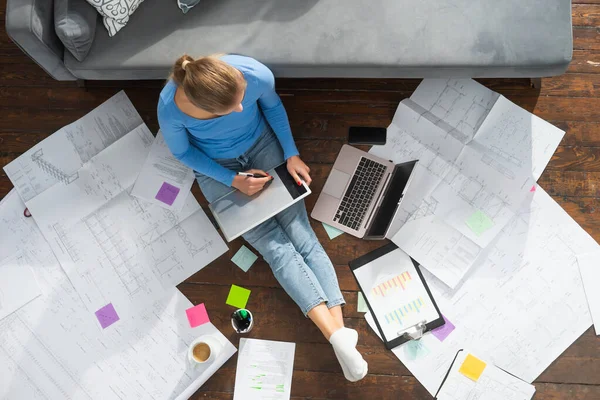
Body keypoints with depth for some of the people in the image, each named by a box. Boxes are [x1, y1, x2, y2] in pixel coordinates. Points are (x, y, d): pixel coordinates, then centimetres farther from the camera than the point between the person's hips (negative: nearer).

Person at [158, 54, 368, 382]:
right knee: (275, 246, -15)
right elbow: (182, 152, -10)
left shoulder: (255, 74, -29)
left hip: (262, 144, 2)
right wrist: (233, 180, -17)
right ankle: (338, 336, -17)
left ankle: (340, 331, -14)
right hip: (217, 168, -1)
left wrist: (291, 154, -9)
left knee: (301, 236, -13)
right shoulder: (171, 108, -32)